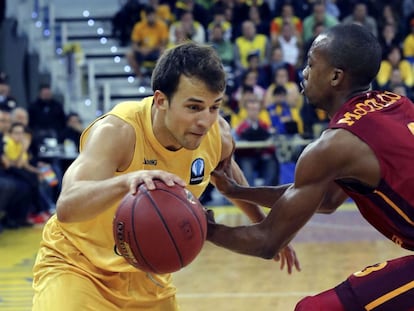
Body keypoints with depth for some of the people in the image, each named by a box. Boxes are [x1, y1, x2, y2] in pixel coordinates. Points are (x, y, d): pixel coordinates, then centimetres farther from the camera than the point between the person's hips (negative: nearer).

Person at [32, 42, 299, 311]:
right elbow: (66, 207, -46)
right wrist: (126, 180, -63)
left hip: (145, 275, 6)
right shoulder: (117, 132, -30)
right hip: (77, 265, -6)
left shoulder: (218, 135, -12)